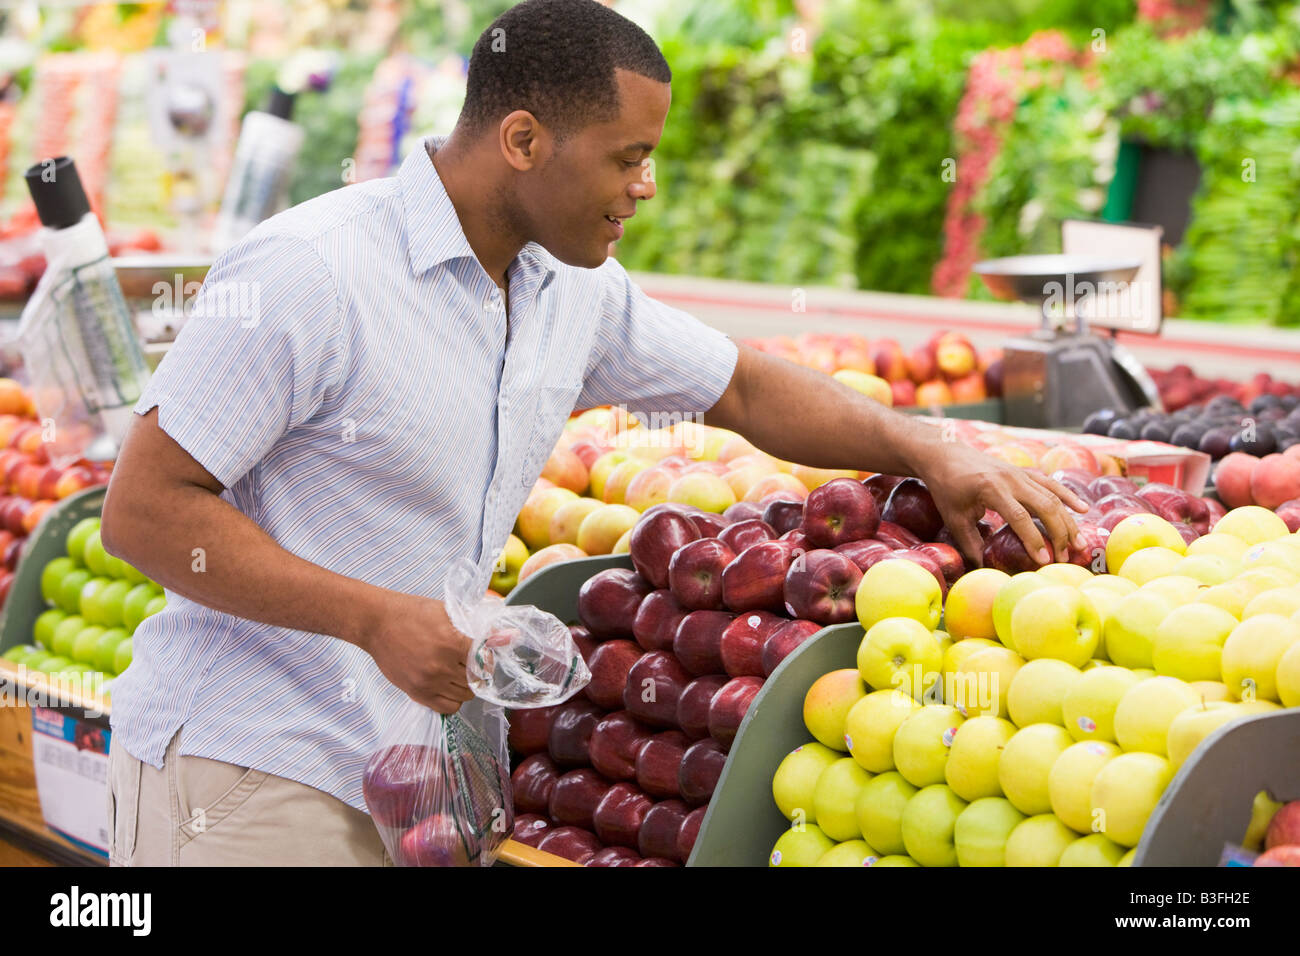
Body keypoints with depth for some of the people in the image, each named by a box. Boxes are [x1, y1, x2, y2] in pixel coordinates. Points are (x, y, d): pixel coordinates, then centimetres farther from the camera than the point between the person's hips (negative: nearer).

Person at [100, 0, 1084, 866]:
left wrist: (930, 452, 9)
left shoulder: (576, 291, 6)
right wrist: (379, 619, -25)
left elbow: (746, 388, 21)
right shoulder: (309, 274, -19)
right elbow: (144, 511, -19)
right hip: (244, 775, -7)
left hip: (393, 777, 7)